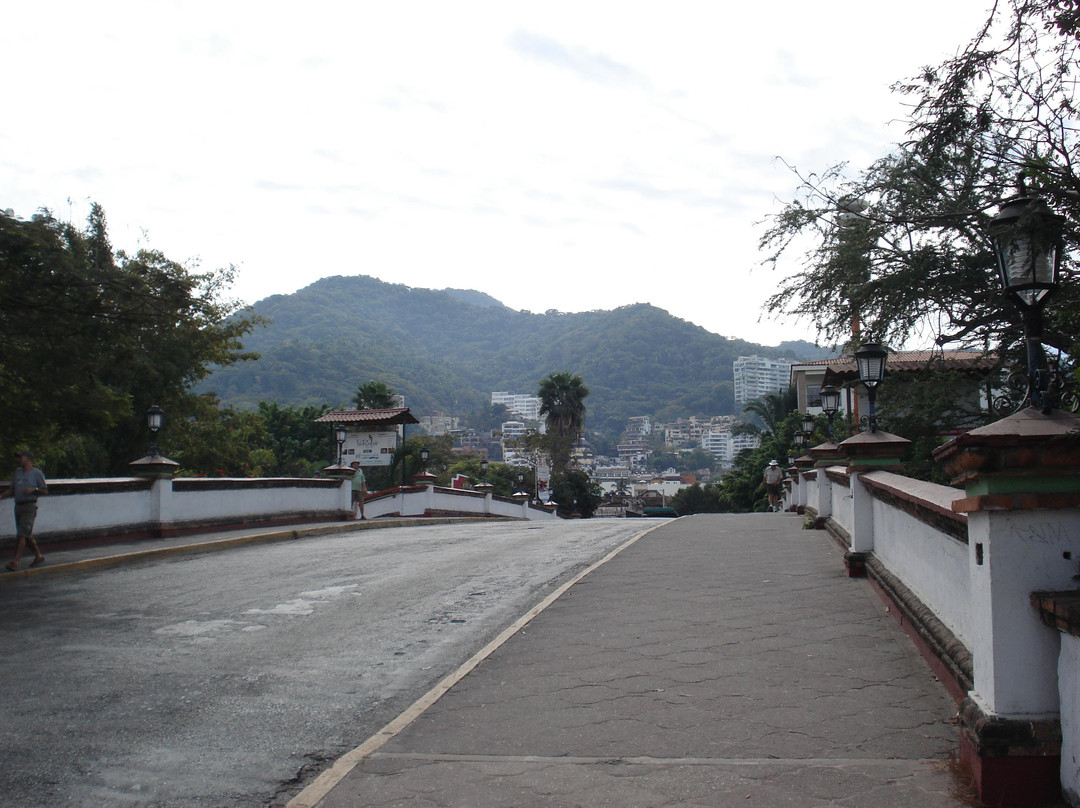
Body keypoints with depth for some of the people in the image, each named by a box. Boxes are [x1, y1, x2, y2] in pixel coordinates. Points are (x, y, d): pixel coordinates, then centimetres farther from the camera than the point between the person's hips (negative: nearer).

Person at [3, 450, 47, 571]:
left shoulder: (37, 473, -1)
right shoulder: (17, 472, 17)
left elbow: (45, 490, 0)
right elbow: (12, 490, 19)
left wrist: (33, 489, -16)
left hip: (29, 506, -7)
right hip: (18, 506, 7)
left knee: (21, 534, -14)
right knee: (26, 535, 11)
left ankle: (15, 562, -18)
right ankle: (39, 556, 25)